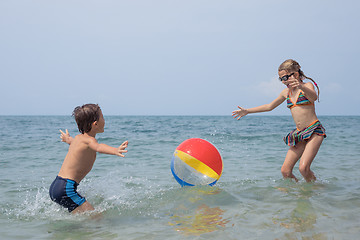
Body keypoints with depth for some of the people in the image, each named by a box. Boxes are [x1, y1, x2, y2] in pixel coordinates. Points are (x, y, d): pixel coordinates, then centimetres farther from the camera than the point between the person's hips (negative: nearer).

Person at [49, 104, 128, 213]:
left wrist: (67, 138, 64)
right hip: (66, 189, -10)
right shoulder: (88, 140, -15)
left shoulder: (78, 137, 13)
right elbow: (98, 147, -40)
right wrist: (115, 150, -60)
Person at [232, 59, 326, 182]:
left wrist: (301, 87, -49)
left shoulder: (307, 86, -5)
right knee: (285, 171, -4)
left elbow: (314, 97, -29)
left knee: (303, 167, -21)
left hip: (314, 131, -6)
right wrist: (247, 111, 24)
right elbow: (269, 106, 25)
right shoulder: (286, 92, 13)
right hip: (299, 134, 6)